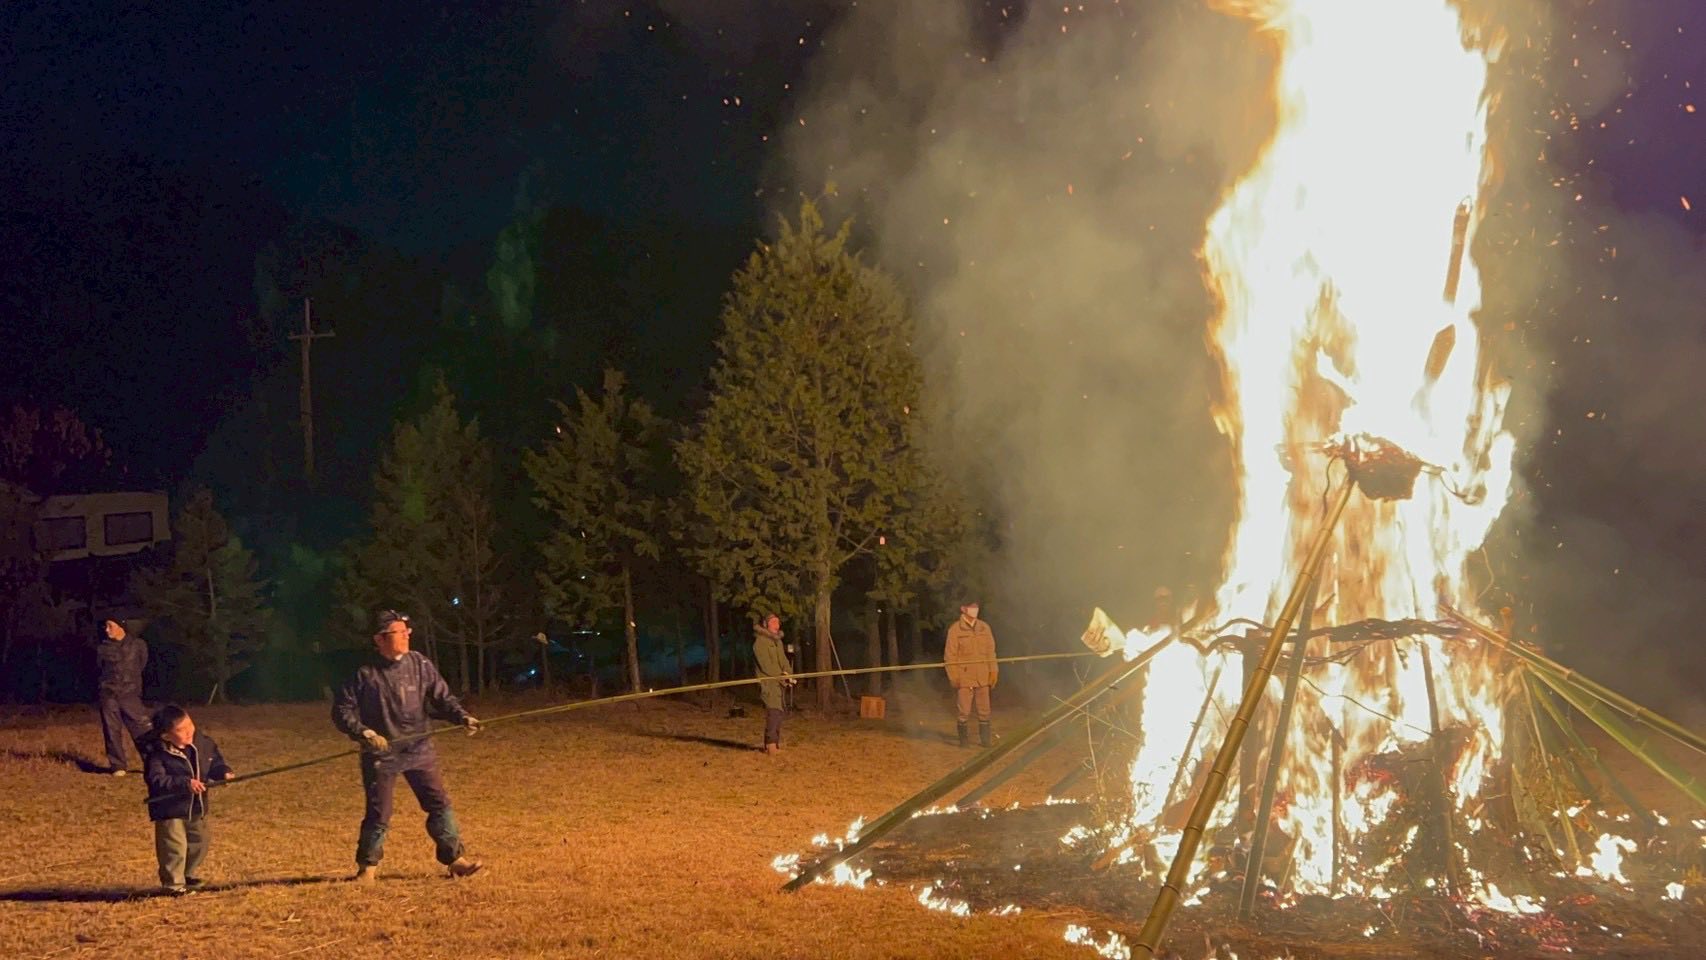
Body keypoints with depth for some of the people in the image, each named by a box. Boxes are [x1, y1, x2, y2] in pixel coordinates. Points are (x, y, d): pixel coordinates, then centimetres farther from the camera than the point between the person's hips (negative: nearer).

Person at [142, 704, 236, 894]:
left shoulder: (202, 743, -5)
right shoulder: (158, 755, -23)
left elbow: (214, 762, 9)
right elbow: (156, 780, -31)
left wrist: (223, 773, -12)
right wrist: (185, 783, -39)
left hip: (197, 807, 7)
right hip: (170, 810, -7)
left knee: (198, 843, 20)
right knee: (174, 847, -5)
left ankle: (190, 876, 41)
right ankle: (174, 884, 11)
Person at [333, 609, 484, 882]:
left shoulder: (420, 665, 0)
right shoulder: (365, 674, -10)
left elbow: (441, 697, 4)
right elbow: (342, 710, -7)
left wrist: (463, 717, -13)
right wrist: (364, 733, -21)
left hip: (419, 749, 3)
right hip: (381, 753, -3)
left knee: (440, 803, 1)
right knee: (379, 813, 1)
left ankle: (455, 859, 10)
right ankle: (367, 867, 19)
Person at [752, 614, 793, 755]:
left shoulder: (777, 641, 19)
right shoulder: (760, 642, -8)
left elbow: (783, 660, 13)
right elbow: (765, 665, -15)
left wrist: (788, 674, -6)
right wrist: (781, 676, -17)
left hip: (778, 682, 9)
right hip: (768, 681, -9)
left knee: (778, 712, 9)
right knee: (773, 710, -17)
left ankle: (775, 743, 15)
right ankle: (771, 745, -20)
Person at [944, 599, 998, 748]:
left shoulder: (984, 628, 8)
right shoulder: (955, 629, -3)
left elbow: (990, 651, 12)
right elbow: (950, 655, -2)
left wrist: (993, 672, 7)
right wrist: (954, 677, -5)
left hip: (982, 678, 3)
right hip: (964, 678, -3)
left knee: (984, 711, 7)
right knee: (964, 711, -1)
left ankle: (985, 739, 17)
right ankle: (963, 739, 10)